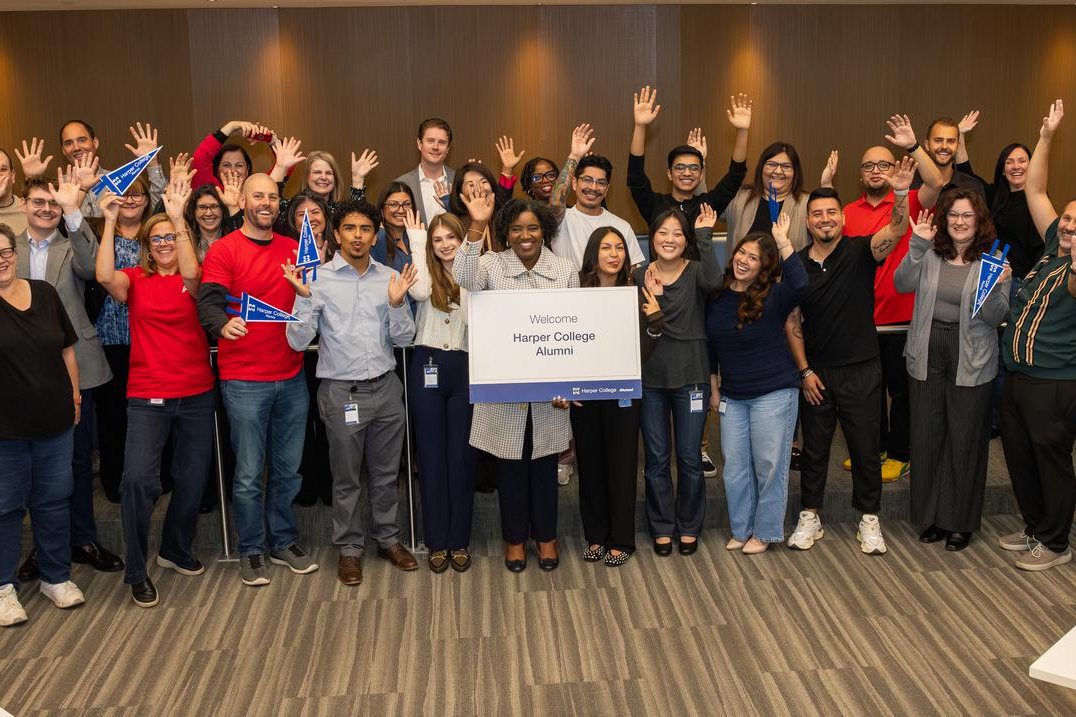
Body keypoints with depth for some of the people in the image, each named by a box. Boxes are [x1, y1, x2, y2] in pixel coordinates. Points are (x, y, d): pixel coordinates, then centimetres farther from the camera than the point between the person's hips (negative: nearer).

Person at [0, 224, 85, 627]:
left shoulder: (44, 292, 3)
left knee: (54, 500, 14)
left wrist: (75, 395, 9)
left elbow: (66, 349, 9)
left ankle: (56, 577, 29)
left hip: (54, 420, 3)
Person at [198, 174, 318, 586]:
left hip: (291, 375, 4)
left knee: (288, 469, 13)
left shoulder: (294, 249, 11)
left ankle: (284, 542, 28)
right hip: (244, 380, -4)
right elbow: (208, 303, -15)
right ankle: (252, 551, 17)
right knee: (249, 473, 3)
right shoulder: (224, 250, -4)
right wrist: (224, 324, -37)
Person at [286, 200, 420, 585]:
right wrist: (303, 297, -23)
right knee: (346, 478, 9)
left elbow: (403, 339, 4)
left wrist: (397, 303, -13)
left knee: (386, 473, 15)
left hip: (386, 388, 3)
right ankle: (350, 548, 25)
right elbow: (298, 341, -10)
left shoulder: (390, 278, 3)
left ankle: (388, 539, 32)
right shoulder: (319, 278, -7)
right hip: (342, 392, -3)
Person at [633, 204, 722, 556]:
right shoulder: (641, 276, 3)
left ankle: (689, 527, 24)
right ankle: (662, 528, 24)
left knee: (690, 457, 8)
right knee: (656, 459, 10)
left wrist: (705, 235, -23)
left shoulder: (696, 271, -2)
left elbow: (714, 282, -27)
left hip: (691, 377, -1)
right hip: (650, 378, 2)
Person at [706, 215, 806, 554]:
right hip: (732, 396, 5)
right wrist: (714, 389, 15)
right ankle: (741, 529, 26)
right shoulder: (716, 296, 2)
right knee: (735, 467, 10)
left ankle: (765, 532, 19)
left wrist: (782, 242, -34)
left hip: (773, 393, -4)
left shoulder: (772, 297, -10)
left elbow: (799, 283, -34)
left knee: (768, 465, 3)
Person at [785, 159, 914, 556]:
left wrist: (900, 192, -44)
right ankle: (810, 517, 24)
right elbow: (792, 322, 3)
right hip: (815, 372, 2)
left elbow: (897, 230, -25)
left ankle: (869, 520, 22)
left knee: (865, 448, 7)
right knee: (814, 448, 11)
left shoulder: (859, 252, -6)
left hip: (861, 371, -2)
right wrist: (804, 370, -2)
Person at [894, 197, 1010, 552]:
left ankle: (961, 521, 20)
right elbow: (903, 285, -10)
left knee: (965, 439, 5)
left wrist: (995, 288, -24)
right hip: (928, 354, 3)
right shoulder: (930, 254, 5)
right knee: (927, 435, 9)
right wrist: (917, 247, -19)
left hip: (971, 362, -2)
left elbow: (996, 317, -6)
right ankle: (932, 515, 24)